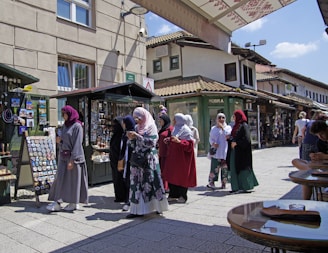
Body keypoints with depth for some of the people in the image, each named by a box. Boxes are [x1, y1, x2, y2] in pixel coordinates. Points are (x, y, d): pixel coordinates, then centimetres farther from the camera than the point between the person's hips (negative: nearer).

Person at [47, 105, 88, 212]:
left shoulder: (77, 126, -11)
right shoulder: (65, 125, 13)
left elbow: (77, 144, -16)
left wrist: (72, 160, -20)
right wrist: (59, 141, -5)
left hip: (73, 156, -7)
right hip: (63, 156, 7)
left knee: (73, 179, 1)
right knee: (60, 178, 5)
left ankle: (74, 203, 13)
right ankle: (57, 203, 10)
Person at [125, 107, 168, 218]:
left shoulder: (151, 127, -3)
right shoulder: (136, 128, 14)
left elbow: (151, 142, -14)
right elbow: (133, 145, 15)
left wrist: (137, 136, -16)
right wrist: (131, 138, -5)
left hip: (149, 159, -6)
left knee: (150, 182, -2)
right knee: (136, 183, 2)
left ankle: (159, 206, 14)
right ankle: (137, 210, 8)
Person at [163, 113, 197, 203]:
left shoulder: (186, 130, -9)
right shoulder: (176, 129, 15)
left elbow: (190, 143, -17)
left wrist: (178, 141, -27)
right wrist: (169, 140, 4)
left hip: (182, 157, -8)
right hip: (173, 156, 8)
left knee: (182, 176, 0)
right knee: (172, 175, 8)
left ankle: (183, 196, 11)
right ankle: (173, 195, 18)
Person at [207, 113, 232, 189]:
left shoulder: (228, 127, 10)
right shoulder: (213, 128, 14)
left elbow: (228, 135, -7)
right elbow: (211, 138, 10)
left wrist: (222, 127, -10)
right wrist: (213, 143, -10)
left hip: (225, 151, 0)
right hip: (216, 151, 0)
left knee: (225, 167, 0)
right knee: (214, 167, -10)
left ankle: (224, 183, 9)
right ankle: (211, 182, -12)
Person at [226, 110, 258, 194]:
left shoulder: (244, 126, -11)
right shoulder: (236, 125, 16)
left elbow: (246, 139, -19)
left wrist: (236, 143, -20)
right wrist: (230, 138, 2)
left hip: (241, 151, -9)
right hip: (235, 150, 9)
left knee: (242, 168, -4)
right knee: (234, 168, 8)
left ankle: (245, 187, 6)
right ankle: (237, 187, 15)